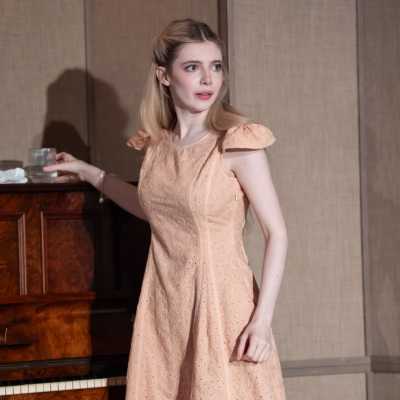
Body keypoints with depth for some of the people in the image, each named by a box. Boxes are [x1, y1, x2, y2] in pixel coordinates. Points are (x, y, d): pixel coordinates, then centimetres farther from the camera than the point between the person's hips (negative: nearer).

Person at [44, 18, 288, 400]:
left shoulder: (237, 143, -12)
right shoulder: (157, 142, 4)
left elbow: (276, 233, -11)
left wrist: (263, 318, -18)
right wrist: (88, 172, 23)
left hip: (220, 299, -5)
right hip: (164, 300, 5)